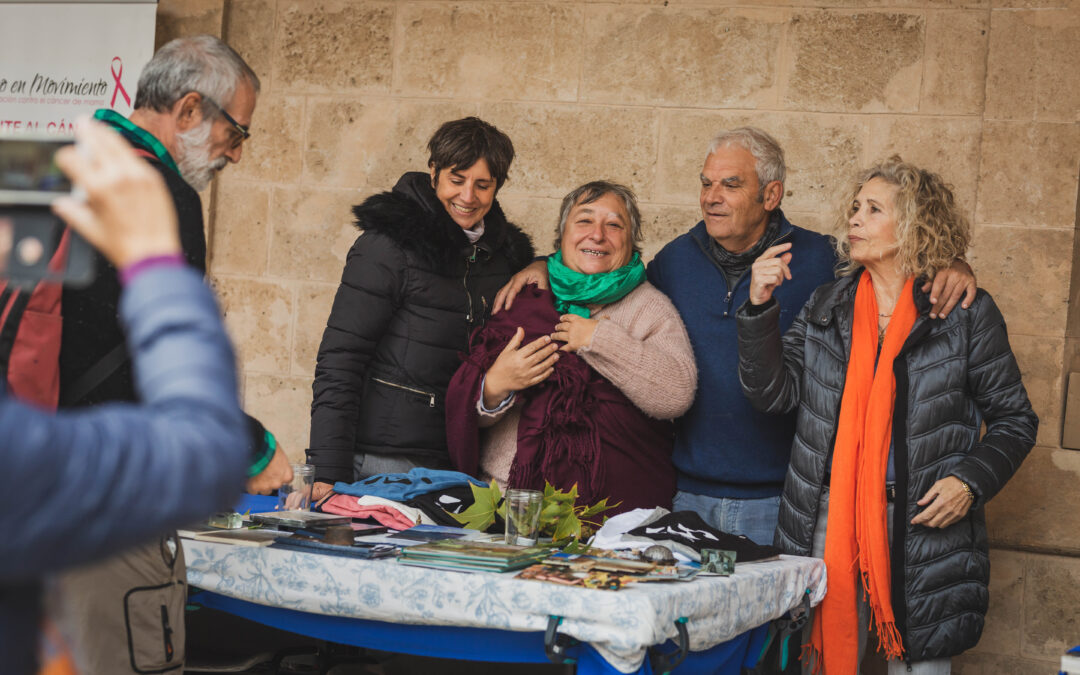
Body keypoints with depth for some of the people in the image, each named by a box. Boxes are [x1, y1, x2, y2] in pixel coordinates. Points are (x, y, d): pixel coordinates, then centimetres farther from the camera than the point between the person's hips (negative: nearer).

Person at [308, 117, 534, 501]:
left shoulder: (505, 250, 10)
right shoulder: (390, 243, -8)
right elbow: (339, 361, -11)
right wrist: (329, 473, -19)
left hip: (456, 465, 5)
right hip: (382, 460, -5)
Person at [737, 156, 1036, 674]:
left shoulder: (966, 312, 0)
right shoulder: (826, 307, 11)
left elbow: (1014, 420, 4)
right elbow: (772, 393, 3)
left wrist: (971, 480, -11)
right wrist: (761, 307, -8)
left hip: (922, 522, -3)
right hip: (828, 518, 3)